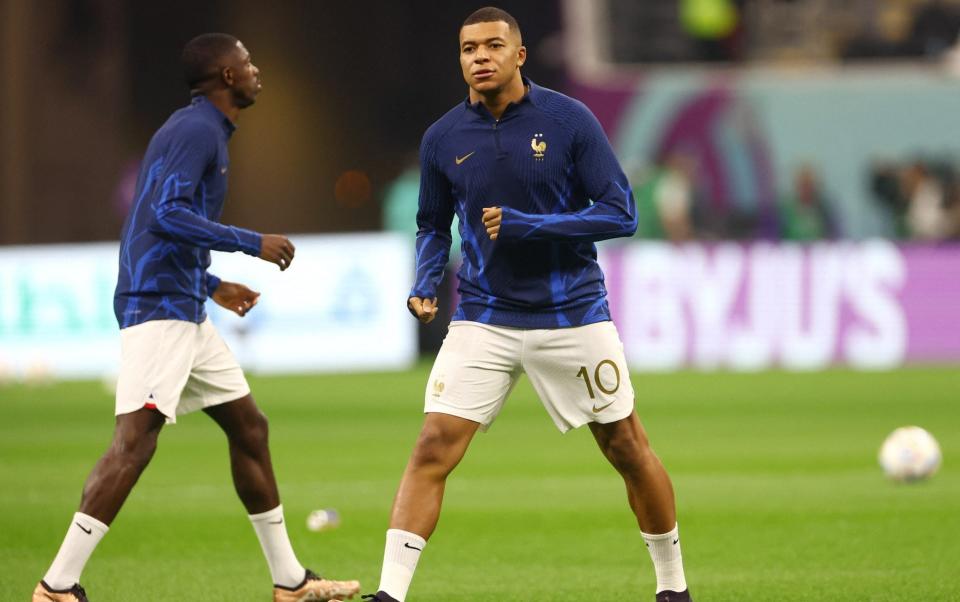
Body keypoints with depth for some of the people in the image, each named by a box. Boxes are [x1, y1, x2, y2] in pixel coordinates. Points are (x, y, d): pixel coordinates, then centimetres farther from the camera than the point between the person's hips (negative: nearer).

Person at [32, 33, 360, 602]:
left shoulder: (201, 129, 21)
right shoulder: (197, 129, -11)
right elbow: (168, 215, -22)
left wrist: (213, 286, 29)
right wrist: (253, 243, -17)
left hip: (185, 311, 11)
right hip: (158, 307, -11)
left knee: (249, 427, 13)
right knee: (135, 440, -17)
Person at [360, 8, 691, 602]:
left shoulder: (571, 121, -9)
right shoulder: (443, 138, 0)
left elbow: (622, 214, -11)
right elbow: (434, 225, 15)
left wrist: (523, 225, -20)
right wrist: (426, 284, -5)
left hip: (573, 316, -1)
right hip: (484, 322, 2)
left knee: (628, 448, 7)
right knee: (433, 448, -12)